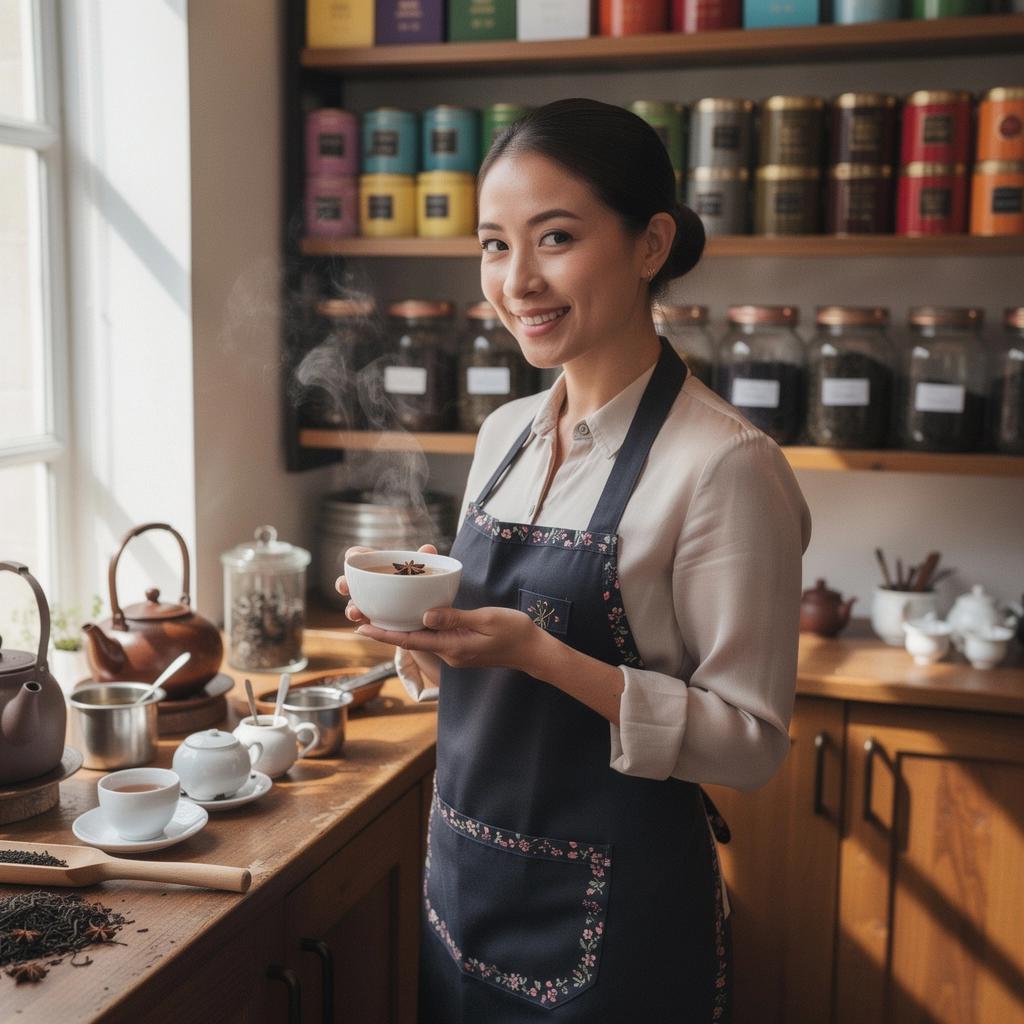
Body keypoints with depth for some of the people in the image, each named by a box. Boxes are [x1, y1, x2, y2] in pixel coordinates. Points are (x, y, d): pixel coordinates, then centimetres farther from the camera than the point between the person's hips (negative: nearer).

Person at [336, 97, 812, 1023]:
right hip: (464, 884, 7)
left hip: (614, 920, -6)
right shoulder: (505, 434, 3)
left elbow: (751, 740, -18)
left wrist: (539, 653, -26)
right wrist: (421, 623, -8)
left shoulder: (725, 465, -19)